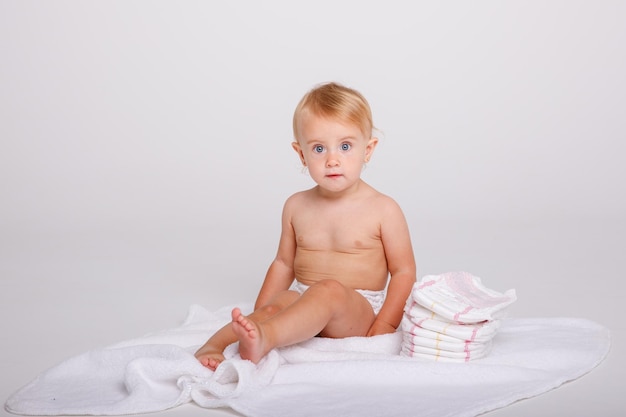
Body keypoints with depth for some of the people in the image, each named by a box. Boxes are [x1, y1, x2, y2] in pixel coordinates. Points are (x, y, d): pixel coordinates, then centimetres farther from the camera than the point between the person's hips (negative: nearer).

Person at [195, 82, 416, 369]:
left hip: (358, 313, -4)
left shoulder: (383, 210, -2)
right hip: (302, 299, 4)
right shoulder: (296, 207, 10)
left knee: (330, 291, -36)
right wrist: (256, 316, 11)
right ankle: (213, 347, -50)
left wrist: (384, 327, -12)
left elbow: (403, 271, -1)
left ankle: (265, 338, -59)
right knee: (273, 307, -29)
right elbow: (284, 264, 19)